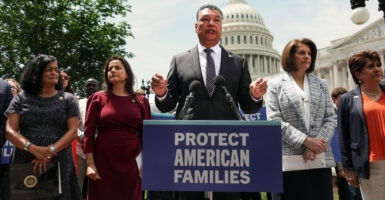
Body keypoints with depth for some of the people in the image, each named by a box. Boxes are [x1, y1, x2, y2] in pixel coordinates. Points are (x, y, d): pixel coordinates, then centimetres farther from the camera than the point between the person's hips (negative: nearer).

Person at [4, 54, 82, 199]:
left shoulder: (67, 99, 7)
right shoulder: (21, 98, 8)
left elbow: (72, 131, -1)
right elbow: (10, 131, 1)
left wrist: (51, 151, -16)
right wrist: (33, 148, -16)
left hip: (59, 163, 0)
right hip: (25, 162, 1)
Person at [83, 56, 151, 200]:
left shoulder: (141, 101, 6)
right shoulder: (97, 98, 4)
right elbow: (89, 133, 0)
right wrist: (90, 164, -6)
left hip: (131, 163, 1)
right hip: (103, 163, -1)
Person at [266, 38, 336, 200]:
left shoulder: (321, 84, 15)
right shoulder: (276, 84, 4)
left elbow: (331, 118, 8)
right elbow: (274, 121, -6)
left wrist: (316, 145, -8)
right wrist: (305, 141, -14)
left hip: (321, 159, 3)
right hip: (289, 160, -3)